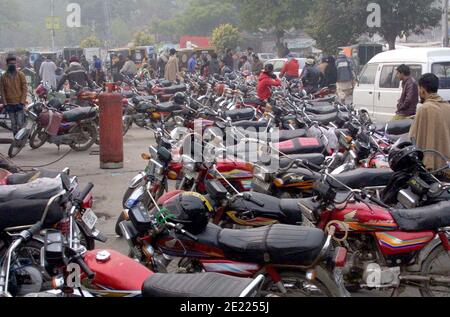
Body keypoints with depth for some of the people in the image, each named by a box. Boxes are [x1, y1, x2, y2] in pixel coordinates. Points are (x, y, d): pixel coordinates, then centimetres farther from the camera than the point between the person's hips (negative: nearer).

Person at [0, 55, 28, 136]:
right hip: (10, 104, 2)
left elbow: (25, 89, -2)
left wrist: (22, 102, -10)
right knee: (13, 123, 8)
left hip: (19, 103, -2)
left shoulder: (21, 75, -1)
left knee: (20, 123, -7)